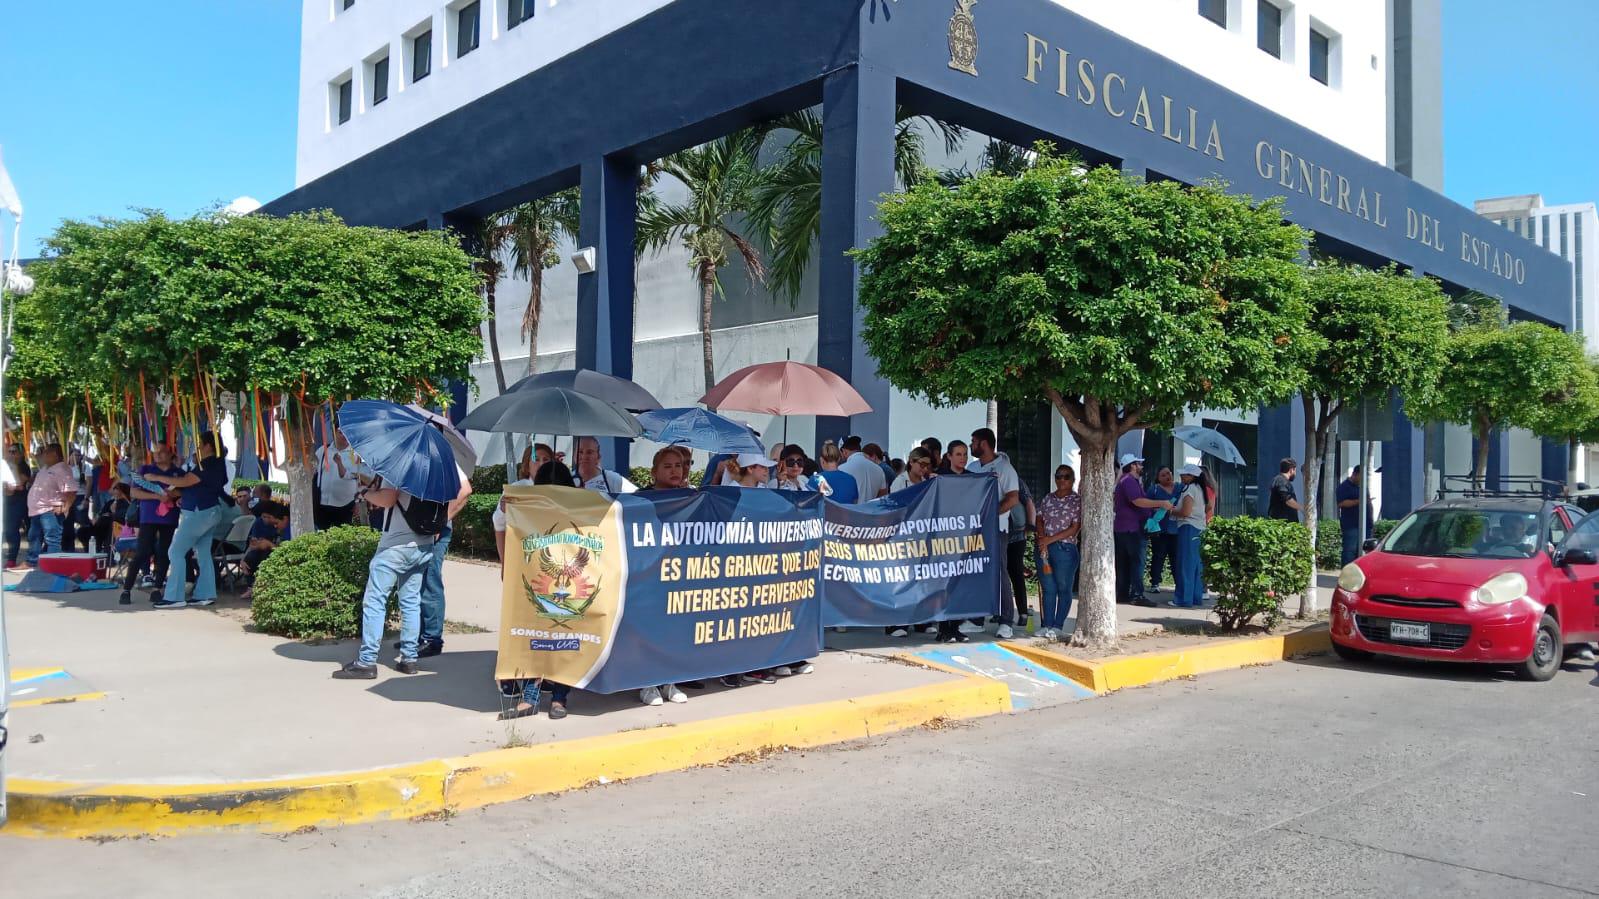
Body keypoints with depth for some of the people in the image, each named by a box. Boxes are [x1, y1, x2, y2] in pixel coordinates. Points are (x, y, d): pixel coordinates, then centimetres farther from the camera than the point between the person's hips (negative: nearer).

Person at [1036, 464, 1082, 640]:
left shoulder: (1078, 500, -4)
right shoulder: (1048, 498, 11)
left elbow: (1075, 528, -10)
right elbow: (1040, 520, 12)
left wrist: (1050, 539, -13)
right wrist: (1042, 538, -7)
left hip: (1065, 548, -4)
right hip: (1045, 548, 4)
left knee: (1063, 589, 3)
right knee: (1047, 589, 7)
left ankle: (1057, 626, 9)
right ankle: (1047, 625, 13)